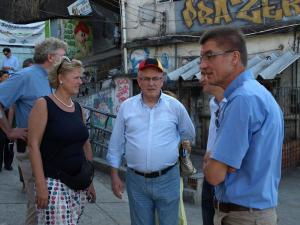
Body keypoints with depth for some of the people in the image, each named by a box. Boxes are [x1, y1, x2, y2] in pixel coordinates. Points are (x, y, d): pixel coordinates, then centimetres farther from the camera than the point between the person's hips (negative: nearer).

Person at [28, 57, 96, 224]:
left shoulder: (78, 108, 10)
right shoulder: (44, 104, -7)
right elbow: (33, 145, -11)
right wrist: (41, 184, -16)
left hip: (80, 185, 6)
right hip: (54, 183, -5)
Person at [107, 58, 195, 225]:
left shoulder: (175, 106, -3)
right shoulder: (126, 106, -1)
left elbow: (189, 134, 13)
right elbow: (116, 145, 3)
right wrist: (115, 176, 3)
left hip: (168, 179, 0)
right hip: (136, 180, 1)